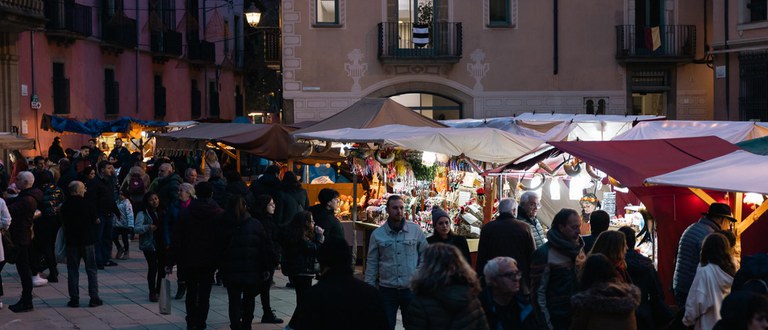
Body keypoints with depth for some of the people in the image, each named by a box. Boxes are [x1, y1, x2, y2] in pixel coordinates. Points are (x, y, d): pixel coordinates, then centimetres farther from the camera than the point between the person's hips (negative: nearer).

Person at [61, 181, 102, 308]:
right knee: (91, 270, 6)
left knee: (72, 270, 8)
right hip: (87, 241, -2)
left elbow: (63, 223, 6)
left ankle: (74, 299, 6)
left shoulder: (65, 206, -2)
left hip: (71, 241, 2)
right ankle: (94, 298, 4)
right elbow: (96, 220, -1)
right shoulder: (87, 204, -10)